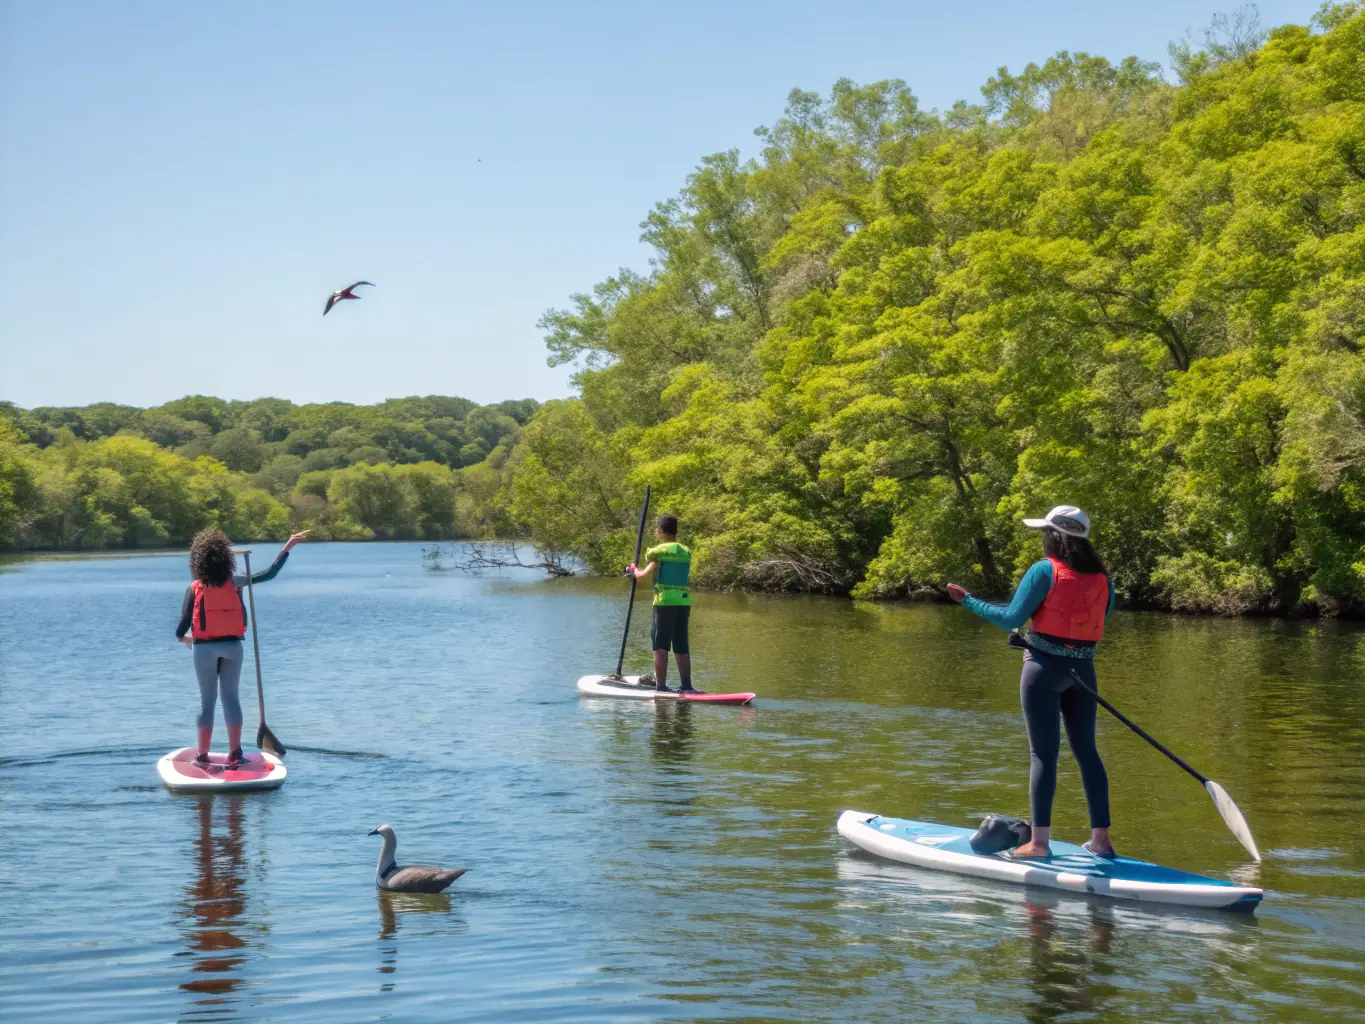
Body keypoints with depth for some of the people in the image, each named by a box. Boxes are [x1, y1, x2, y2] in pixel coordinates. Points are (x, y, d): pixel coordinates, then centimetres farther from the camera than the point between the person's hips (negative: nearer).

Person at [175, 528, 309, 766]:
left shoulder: (194, 589, -6)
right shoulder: (235, 582, -3)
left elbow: (181, 628, -8)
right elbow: (270, 573, 1)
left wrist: (183, 638, 15)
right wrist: (288, 547, 7)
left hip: (204, 648, -1)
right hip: (232, 647, 1)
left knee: (207, 701, 8)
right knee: (230, 697, 8)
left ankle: (203, 755, 10)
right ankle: (235, 753, 4)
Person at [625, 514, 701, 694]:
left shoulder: (659, 551, -4)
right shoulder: (686, 553, 13)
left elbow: (645, 575, -6)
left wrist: (634, 571, 16)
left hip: (664, 602, -5)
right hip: (684, 602, 5)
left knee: (661, 645, -1)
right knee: (682, 646, 12)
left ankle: (661, 686, -5)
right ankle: (686, 685, 12)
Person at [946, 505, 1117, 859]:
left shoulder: (1045, 571, -10)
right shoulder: (1101, 578, 6)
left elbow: (1011, 619, -11)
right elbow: (1097, 626, 11)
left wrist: (969, 601, -1)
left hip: (1044, 670, -5)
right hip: (1083, 671, 5)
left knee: (1043, 753, -4)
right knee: (1086, 751, 13)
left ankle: (1039, 842, -5)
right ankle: (1101, 838, 16)